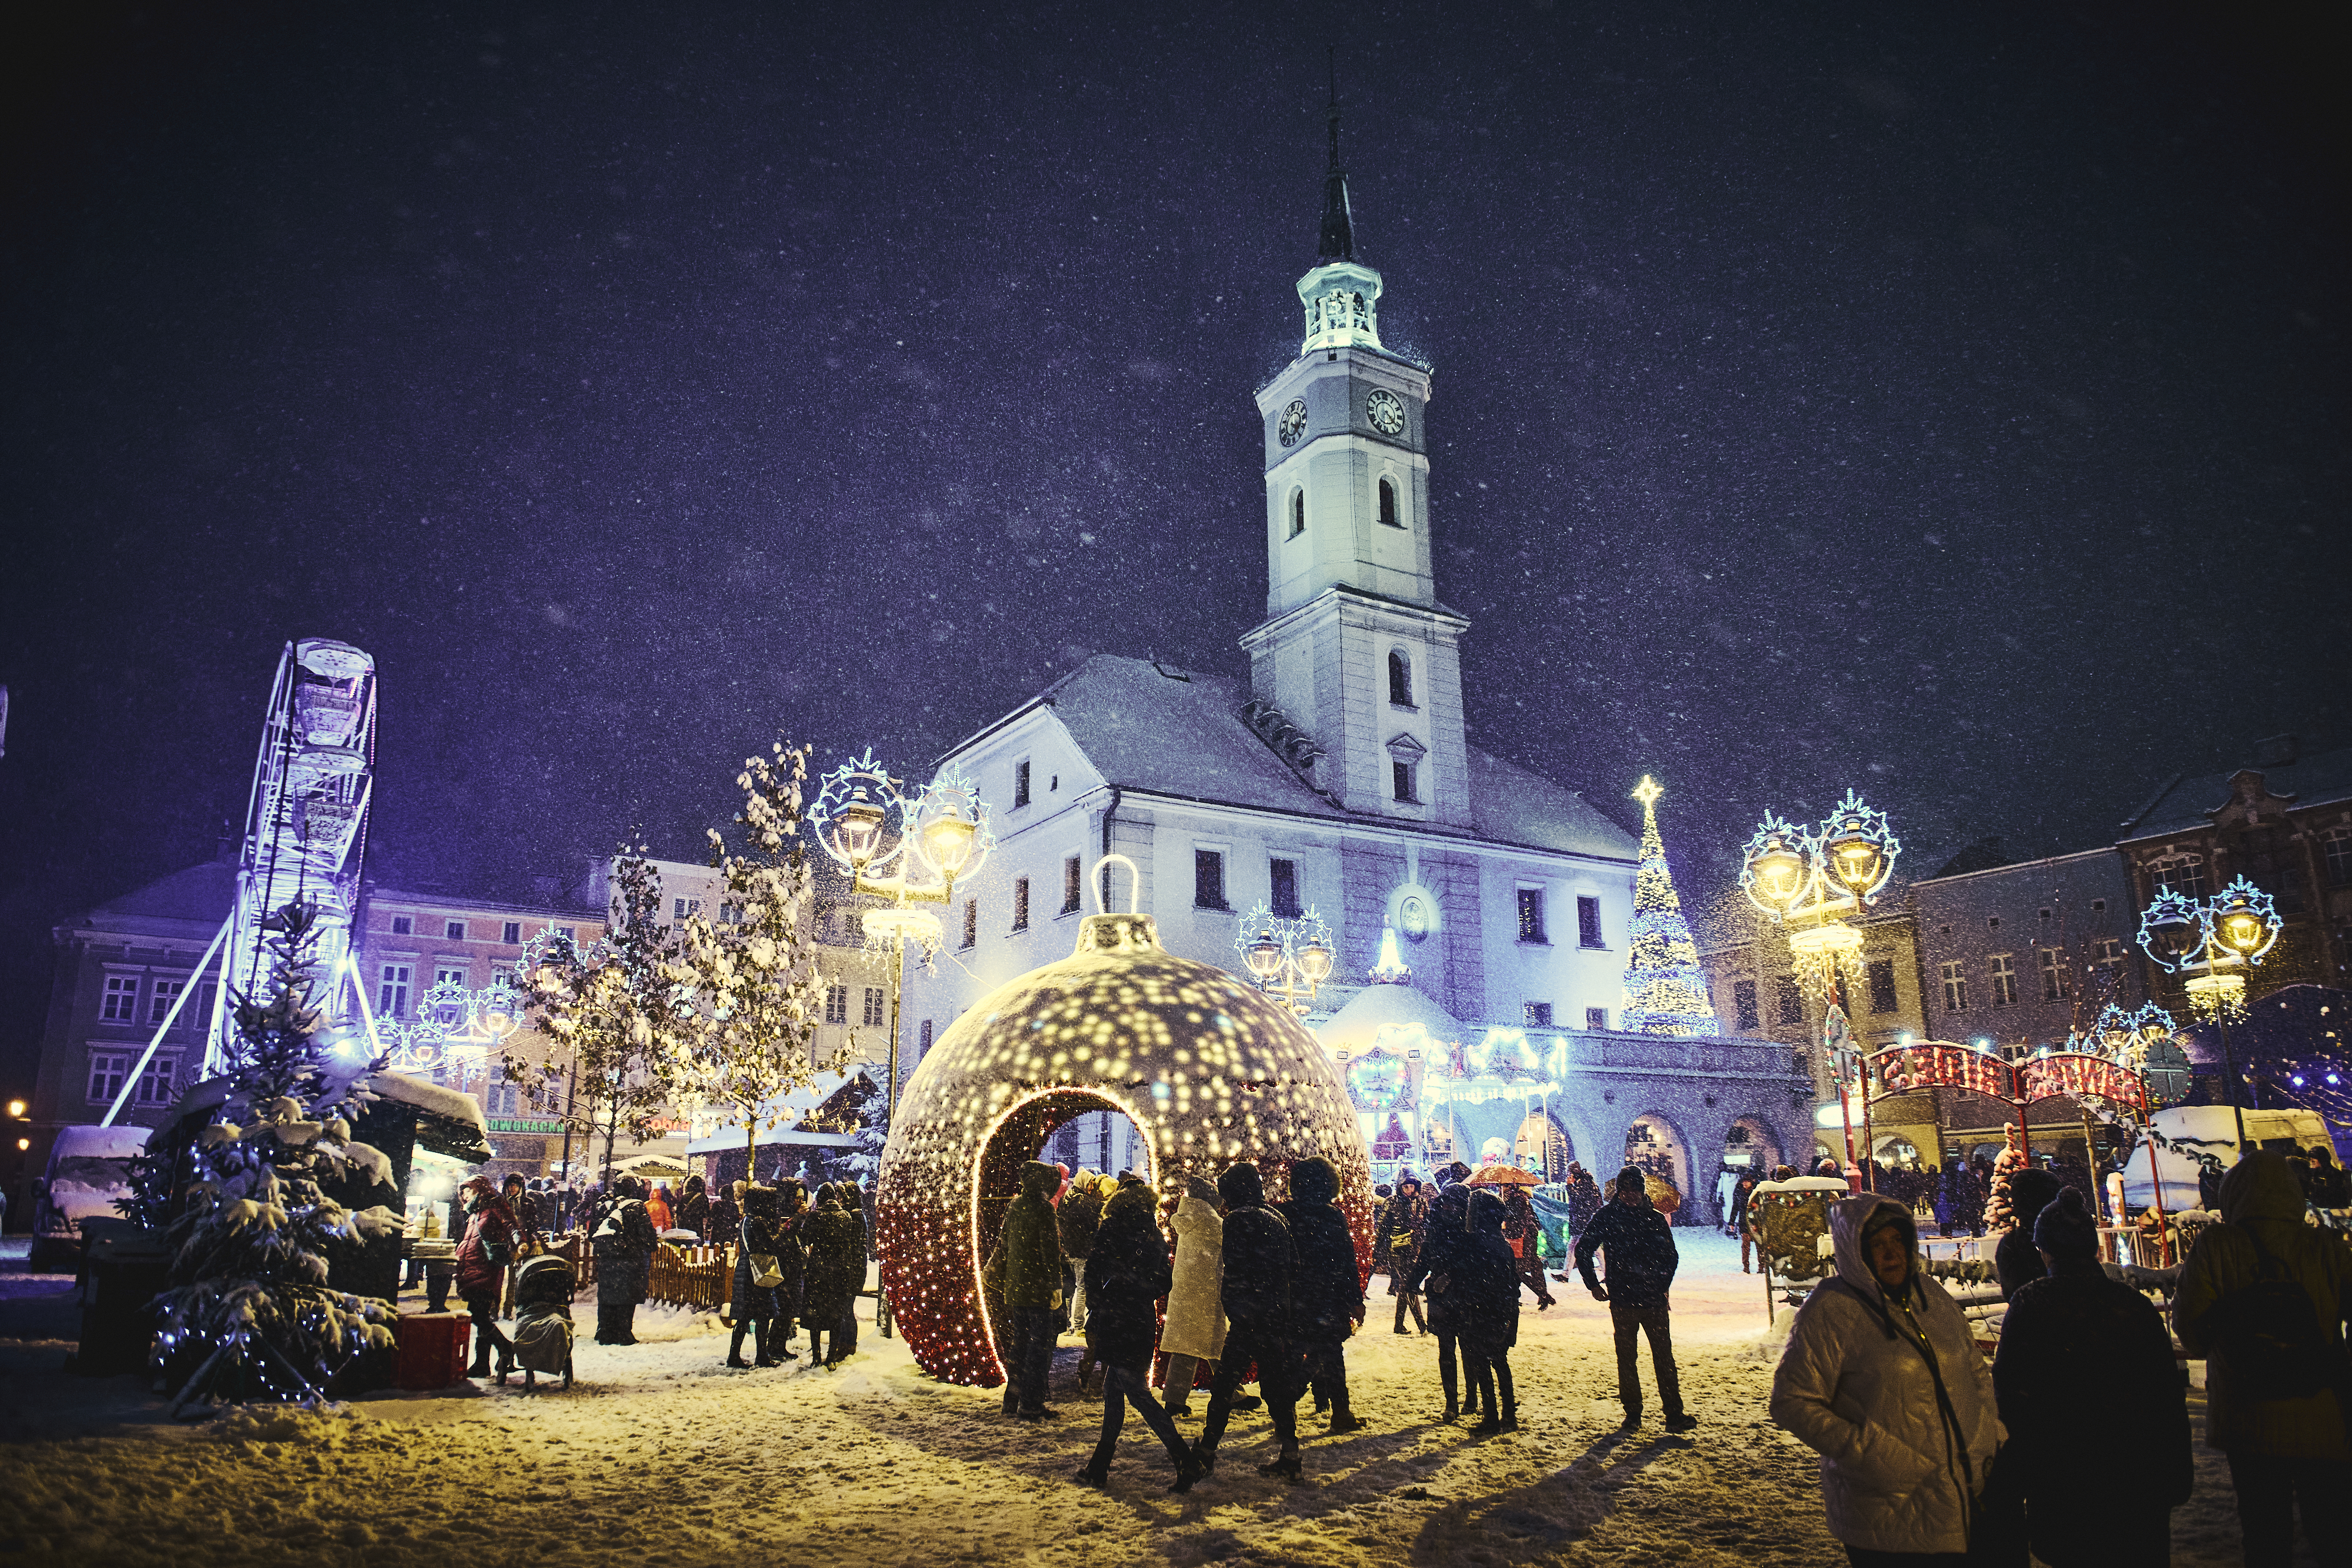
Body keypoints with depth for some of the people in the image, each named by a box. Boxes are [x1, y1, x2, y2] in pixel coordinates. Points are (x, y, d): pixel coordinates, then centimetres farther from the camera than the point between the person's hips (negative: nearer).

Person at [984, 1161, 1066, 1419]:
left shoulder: (1014, 1205, 9)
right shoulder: (1043, 1208, -13)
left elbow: (1004, 1242, 17)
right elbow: (1050, 1250, -16)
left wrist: (993, 1273, 27)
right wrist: (1055, 1286, -16)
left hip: (1015, 1288, 8)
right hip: (1038, 1288, -8)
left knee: (1019, 1342, 15)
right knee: (1040, 1344, -3)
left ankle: (1013, 1402, 19)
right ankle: (1030, 1407, -4)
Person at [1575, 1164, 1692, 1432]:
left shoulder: (1655, 1219, 4)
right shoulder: (1607, 1217, -1)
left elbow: (1671, 1257, 15)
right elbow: (1583, 1251, 4)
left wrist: (1662, 1286, 5)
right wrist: (1594, 1286, 1)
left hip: (1655, 1299, 1)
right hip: (1622, 1299, -1)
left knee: (1664, 1356, -2)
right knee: (1627, 1357, 7)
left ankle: (1674, 1413, 2)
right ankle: (1632, 1412, 16)